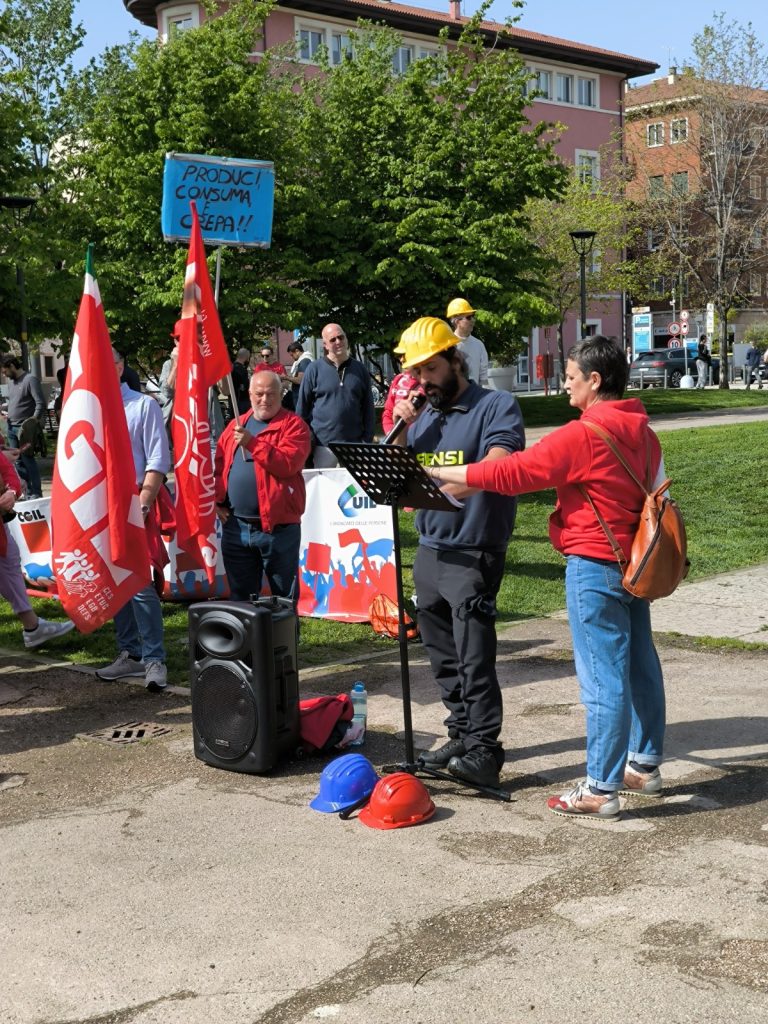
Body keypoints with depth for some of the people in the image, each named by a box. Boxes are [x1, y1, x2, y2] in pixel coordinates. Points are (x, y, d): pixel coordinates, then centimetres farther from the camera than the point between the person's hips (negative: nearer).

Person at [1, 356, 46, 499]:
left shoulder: (30, 380, -8)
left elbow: (41, 403, -13)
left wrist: (34, 420, -20)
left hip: (24, 428, -8)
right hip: (11, 427, 8)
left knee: (27, 459, -8)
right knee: (19, 462, 8)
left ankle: (36, 494, -4)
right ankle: (28, 492, 14)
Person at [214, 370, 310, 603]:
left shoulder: (293, 425, -2)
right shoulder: (235, 426, 15)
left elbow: (288, 464, -18)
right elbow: (219, 467, 15)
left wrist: (253, 443, -21)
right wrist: (217, 500, 2)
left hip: (277, 527, -5)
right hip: (235, 527, 5)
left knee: (284, 600, 5)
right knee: (241, 596, 15)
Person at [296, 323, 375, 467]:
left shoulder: (360, 369, 7)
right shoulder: (314, 369, -1)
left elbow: (368, 408, 9)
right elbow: (302, 406, 2)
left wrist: (367, 440, 4)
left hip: (354, 445, 2)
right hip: (323, 444, -2)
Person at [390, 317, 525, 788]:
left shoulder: (497, 406, -6)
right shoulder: (423, 416, 15)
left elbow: (497, 464, -22)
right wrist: (403, 431, -1)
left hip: (474, 553, -7)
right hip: (430, 550, 7)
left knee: (474, 658, -10)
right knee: (444, 658, 12)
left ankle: (484, 750, -6)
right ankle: (462, 736, 22)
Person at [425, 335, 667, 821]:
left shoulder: (583, 434, -18)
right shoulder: (642, 430, 7)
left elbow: (508, 474, -20)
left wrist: (436, 473, -14)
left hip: (594, 566, -9)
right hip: (634, 562, 9)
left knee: (603, 677, -4)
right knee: (639, 666, 15)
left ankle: (601, 789, 3)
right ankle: (644, 766, 28)